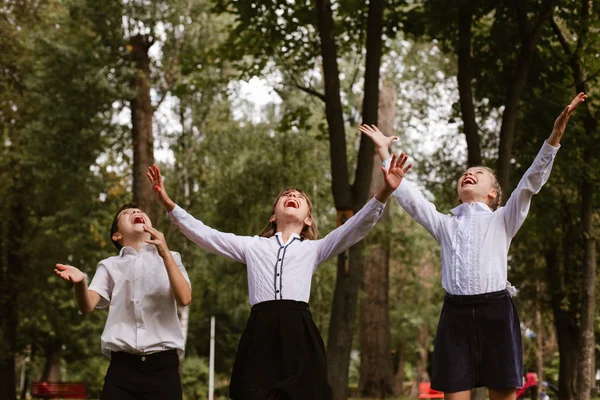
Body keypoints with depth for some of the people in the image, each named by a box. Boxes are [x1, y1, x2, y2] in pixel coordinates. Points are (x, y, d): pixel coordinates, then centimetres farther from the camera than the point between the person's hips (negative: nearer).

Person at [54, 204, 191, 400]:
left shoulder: (170, 258, 13)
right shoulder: (110, 265, 14)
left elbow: (184, 298, -5)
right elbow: (87, 305, -2)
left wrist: (165, 253, -16)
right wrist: (80, 282, -25)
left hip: (162, 366, 0)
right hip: (122, 367, 0)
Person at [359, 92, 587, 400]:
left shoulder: (503, 221, 13)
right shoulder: (446, 225, 20)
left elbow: (531, 182, 3)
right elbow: (408, 197, 16)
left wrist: (555, 134, -8)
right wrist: (384, 152, 14)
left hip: (496, 311, -2)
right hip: (456, 314, 2)